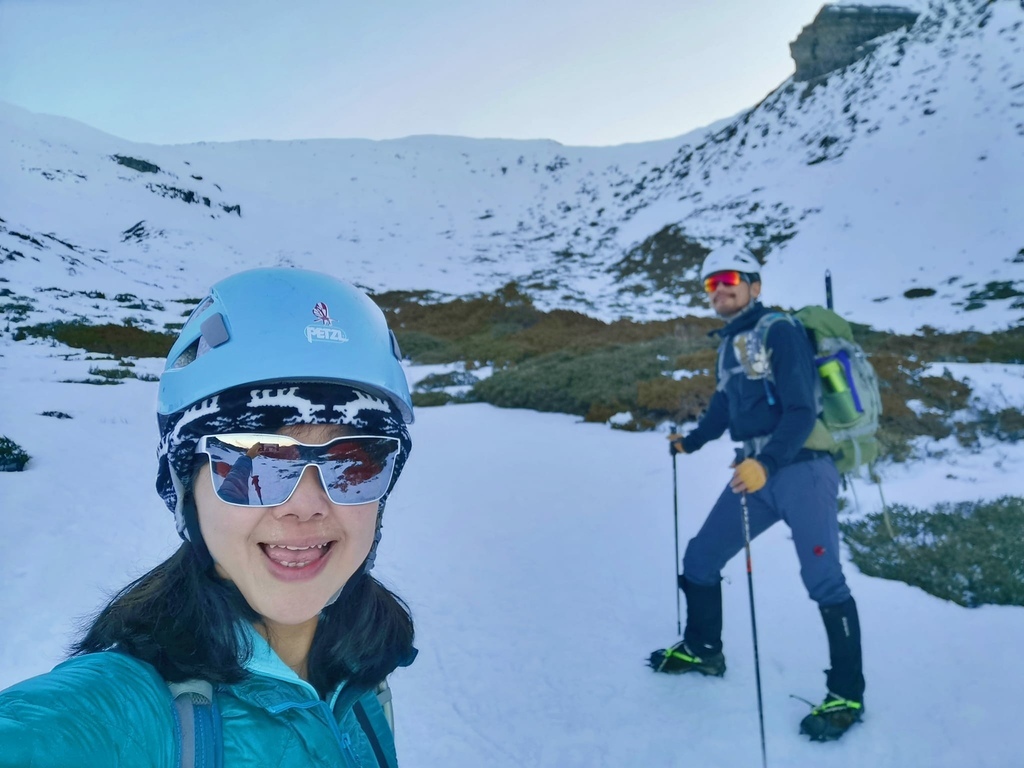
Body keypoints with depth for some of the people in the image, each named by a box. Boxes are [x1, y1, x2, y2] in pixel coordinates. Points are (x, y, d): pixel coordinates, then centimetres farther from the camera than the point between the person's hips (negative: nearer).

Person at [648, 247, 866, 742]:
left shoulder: (779, 332, -12)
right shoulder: (730, 343, 13)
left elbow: (801, 411, -20)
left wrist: (767, 462, -32)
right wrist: (691, 441, 34)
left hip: (802, 469, -8)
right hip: (756, 473, 8)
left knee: (823, 581, -9)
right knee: (700, 558, 11)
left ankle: (847, 695, 9)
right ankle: (703, 650, 31)